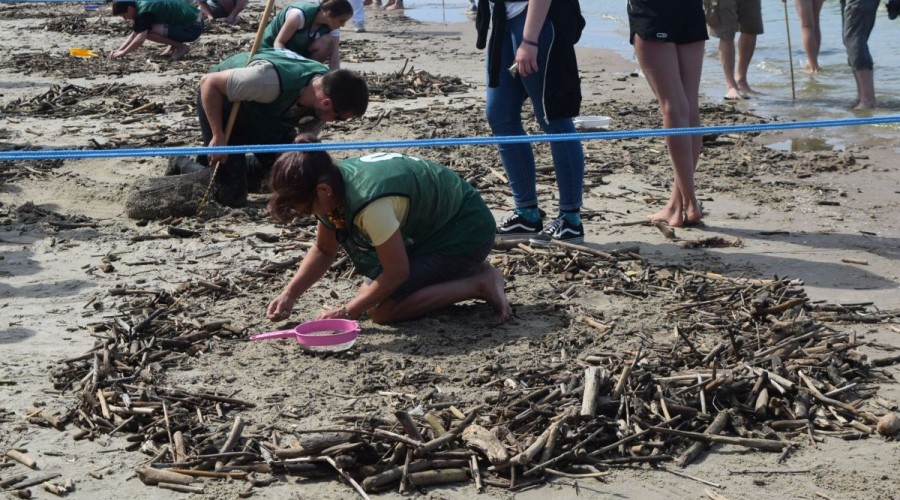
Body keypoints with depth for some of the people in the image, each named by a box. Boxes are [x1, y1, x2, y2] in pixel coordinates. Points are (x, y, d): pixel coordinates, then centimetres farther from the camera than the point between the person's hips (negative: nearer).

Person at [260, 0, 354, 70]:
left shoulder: (332, 31, -16)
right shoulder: (299, 15, -34)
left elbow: (334, 62, -20)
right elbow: (278, 42, -28)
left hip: (298, 53, 5)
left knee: (327, 42, -23)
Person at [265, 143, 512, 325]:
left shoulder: (369, 203, -35)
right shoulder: (333, 184, -8)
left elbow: (396, 272, -26)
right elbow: (324, 250, 6)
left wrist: (348, 311, -18)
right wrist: (289, 294, -6)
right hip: (432, 227, 9)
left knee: (382, 309, -17)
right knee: (370, 295, 8)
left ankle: (480, 284, -7)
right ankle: (464, 271, 14)